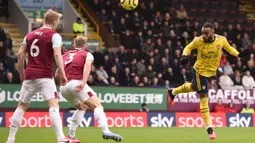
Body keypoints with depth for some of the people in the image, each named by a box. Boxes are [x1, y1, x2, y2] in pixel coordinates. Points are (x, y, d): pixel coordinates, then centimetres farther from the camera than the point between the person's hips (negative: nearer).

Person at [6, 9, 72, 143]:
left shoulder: (30, 35, 16)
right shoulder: (54, 35, -1)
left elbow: (20, 55, 13)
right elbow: (57, 55, -14)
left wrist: (22, 74, 20)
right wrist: (62, 74, -15)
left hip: (29, 76, 5)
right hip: (45, 76, -5)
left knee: (21, 106, 15)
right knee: (53, 105, -13)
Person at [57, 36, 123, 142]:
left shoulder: (66, 55, 28)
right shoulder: (87, 54, 13)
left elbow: (57, 75, 25)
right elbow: (87, 65, -11)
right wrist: (83, 82, -24)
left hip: (63, 87, 6)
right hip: (76, 83, -6)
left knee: (81, 108, 28)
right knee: (97, 106, -12)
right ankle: (105, 131, -37)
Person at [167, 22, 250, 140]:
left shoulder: (221, 40, -17)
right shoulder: (198, 41, -22)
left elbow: (229, 48, 3)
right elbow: (188, 47, -4)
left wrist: (239, 54, -12)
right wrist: (185, 56, -22)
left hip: (212, 71, 4)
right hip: (199, 71, -4)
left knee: (193, 87, 27)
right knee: (204, 97, -7)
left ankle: (173, 92, 56)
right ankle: (209, 128, -2)